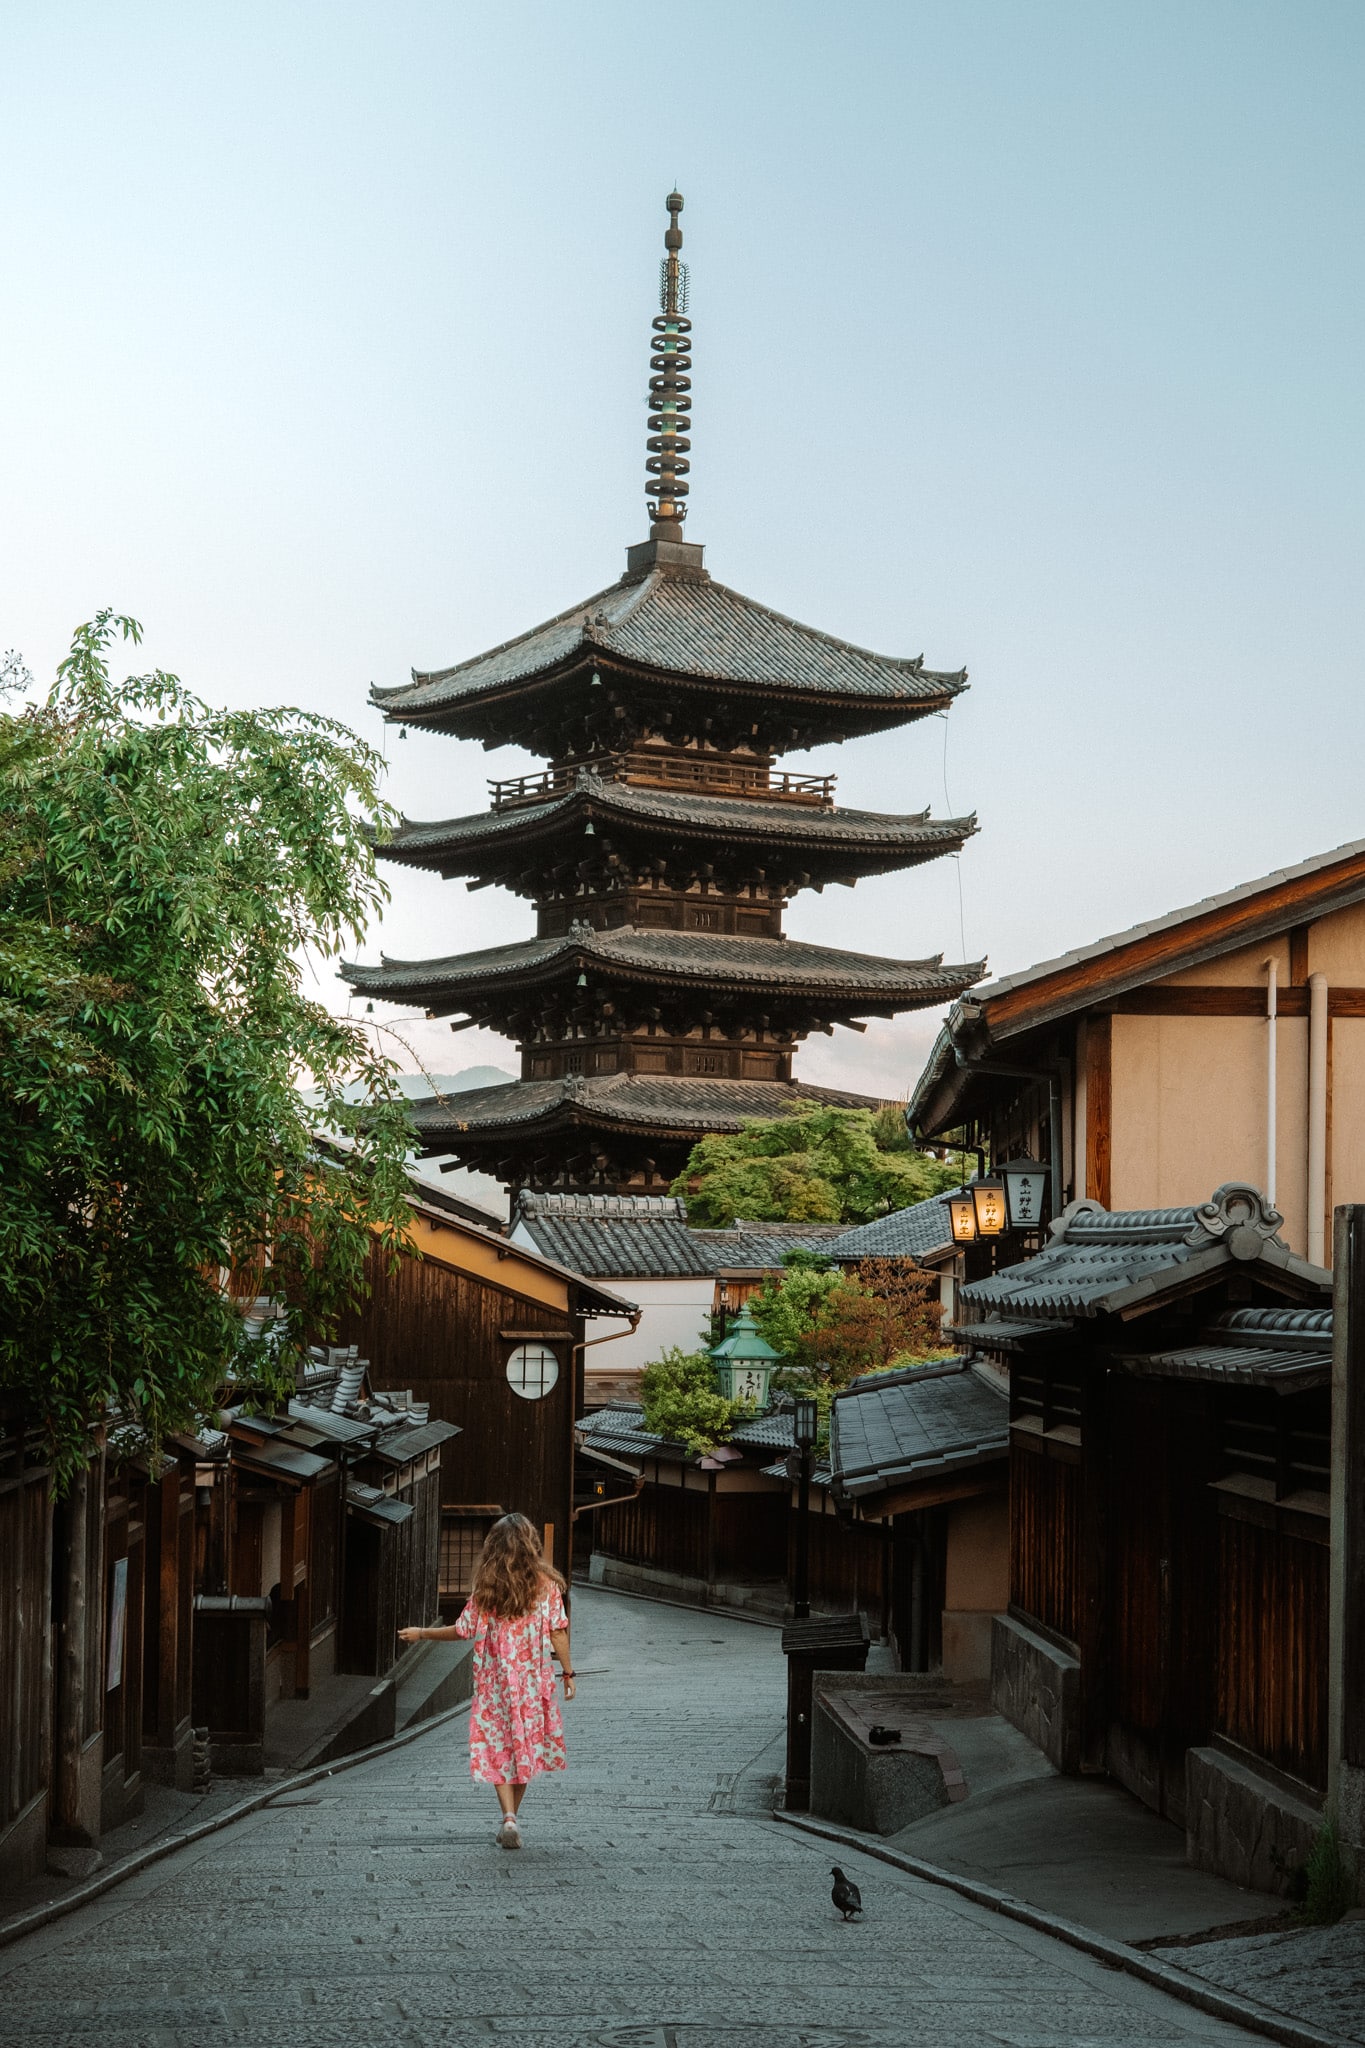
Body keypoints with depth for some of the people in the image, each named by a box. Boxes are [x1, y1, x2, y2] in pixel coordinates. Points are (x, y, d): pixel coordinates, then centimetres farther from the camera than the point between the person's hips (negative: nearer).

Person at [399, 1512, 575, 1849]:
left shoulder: (485, 1588, -6)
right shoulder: (546, 1585, -4)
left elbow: (463, 1630, -3)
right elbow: (557, 1631, -5)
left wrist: (422, 1634, 11)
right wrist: (567, 1672, 5)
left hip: (494, 1681, -1)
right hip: (533, 1682, 1)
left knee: (498, 1749, 4)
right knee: (525, 1746, 14)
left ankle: (509, 1818, -13)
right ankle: (511, 1818, 18)